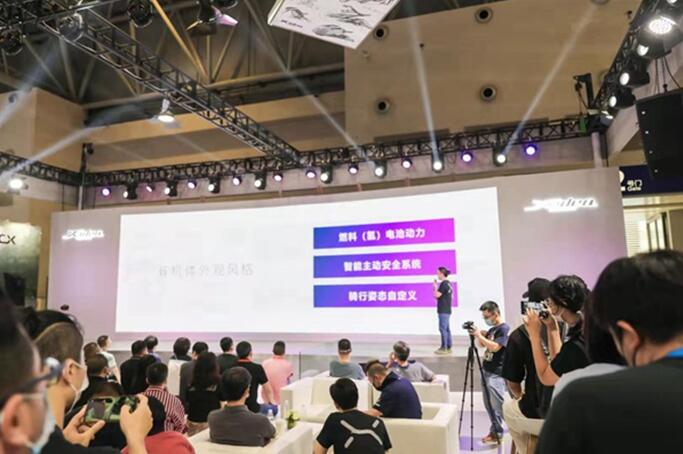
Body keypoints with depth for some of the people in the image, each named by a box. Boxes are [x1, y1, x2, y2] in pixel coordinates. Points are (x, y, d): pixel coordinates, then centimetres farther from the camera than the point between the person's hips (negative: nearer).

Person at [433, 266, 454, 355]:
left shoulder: (443, 284, -16)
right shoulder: (448, 283, 14)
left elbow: (437, 295, -18)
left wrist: (435, 286, -5)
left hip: (443, 310, -10)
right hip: (447, 310, 10)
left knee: (443, 329, -6)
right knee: (447, 329, 12)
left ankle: (444, 348, -3)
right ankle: (449, 347, 16)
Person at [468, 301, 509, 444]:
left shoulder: (504, 329, -14)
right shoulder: (492, 329, 13)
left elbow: (495, 347, -25)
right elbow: (482, 345, 20)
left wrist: (479, 335, -20)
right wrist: (477, 335, 2)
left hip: (496, 374, -9)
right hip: (486, 371, 9)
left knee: (496, 406, -2)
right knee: (489, 405, 13)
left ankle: (497, 434, 8)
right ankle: (494, 431, 24)